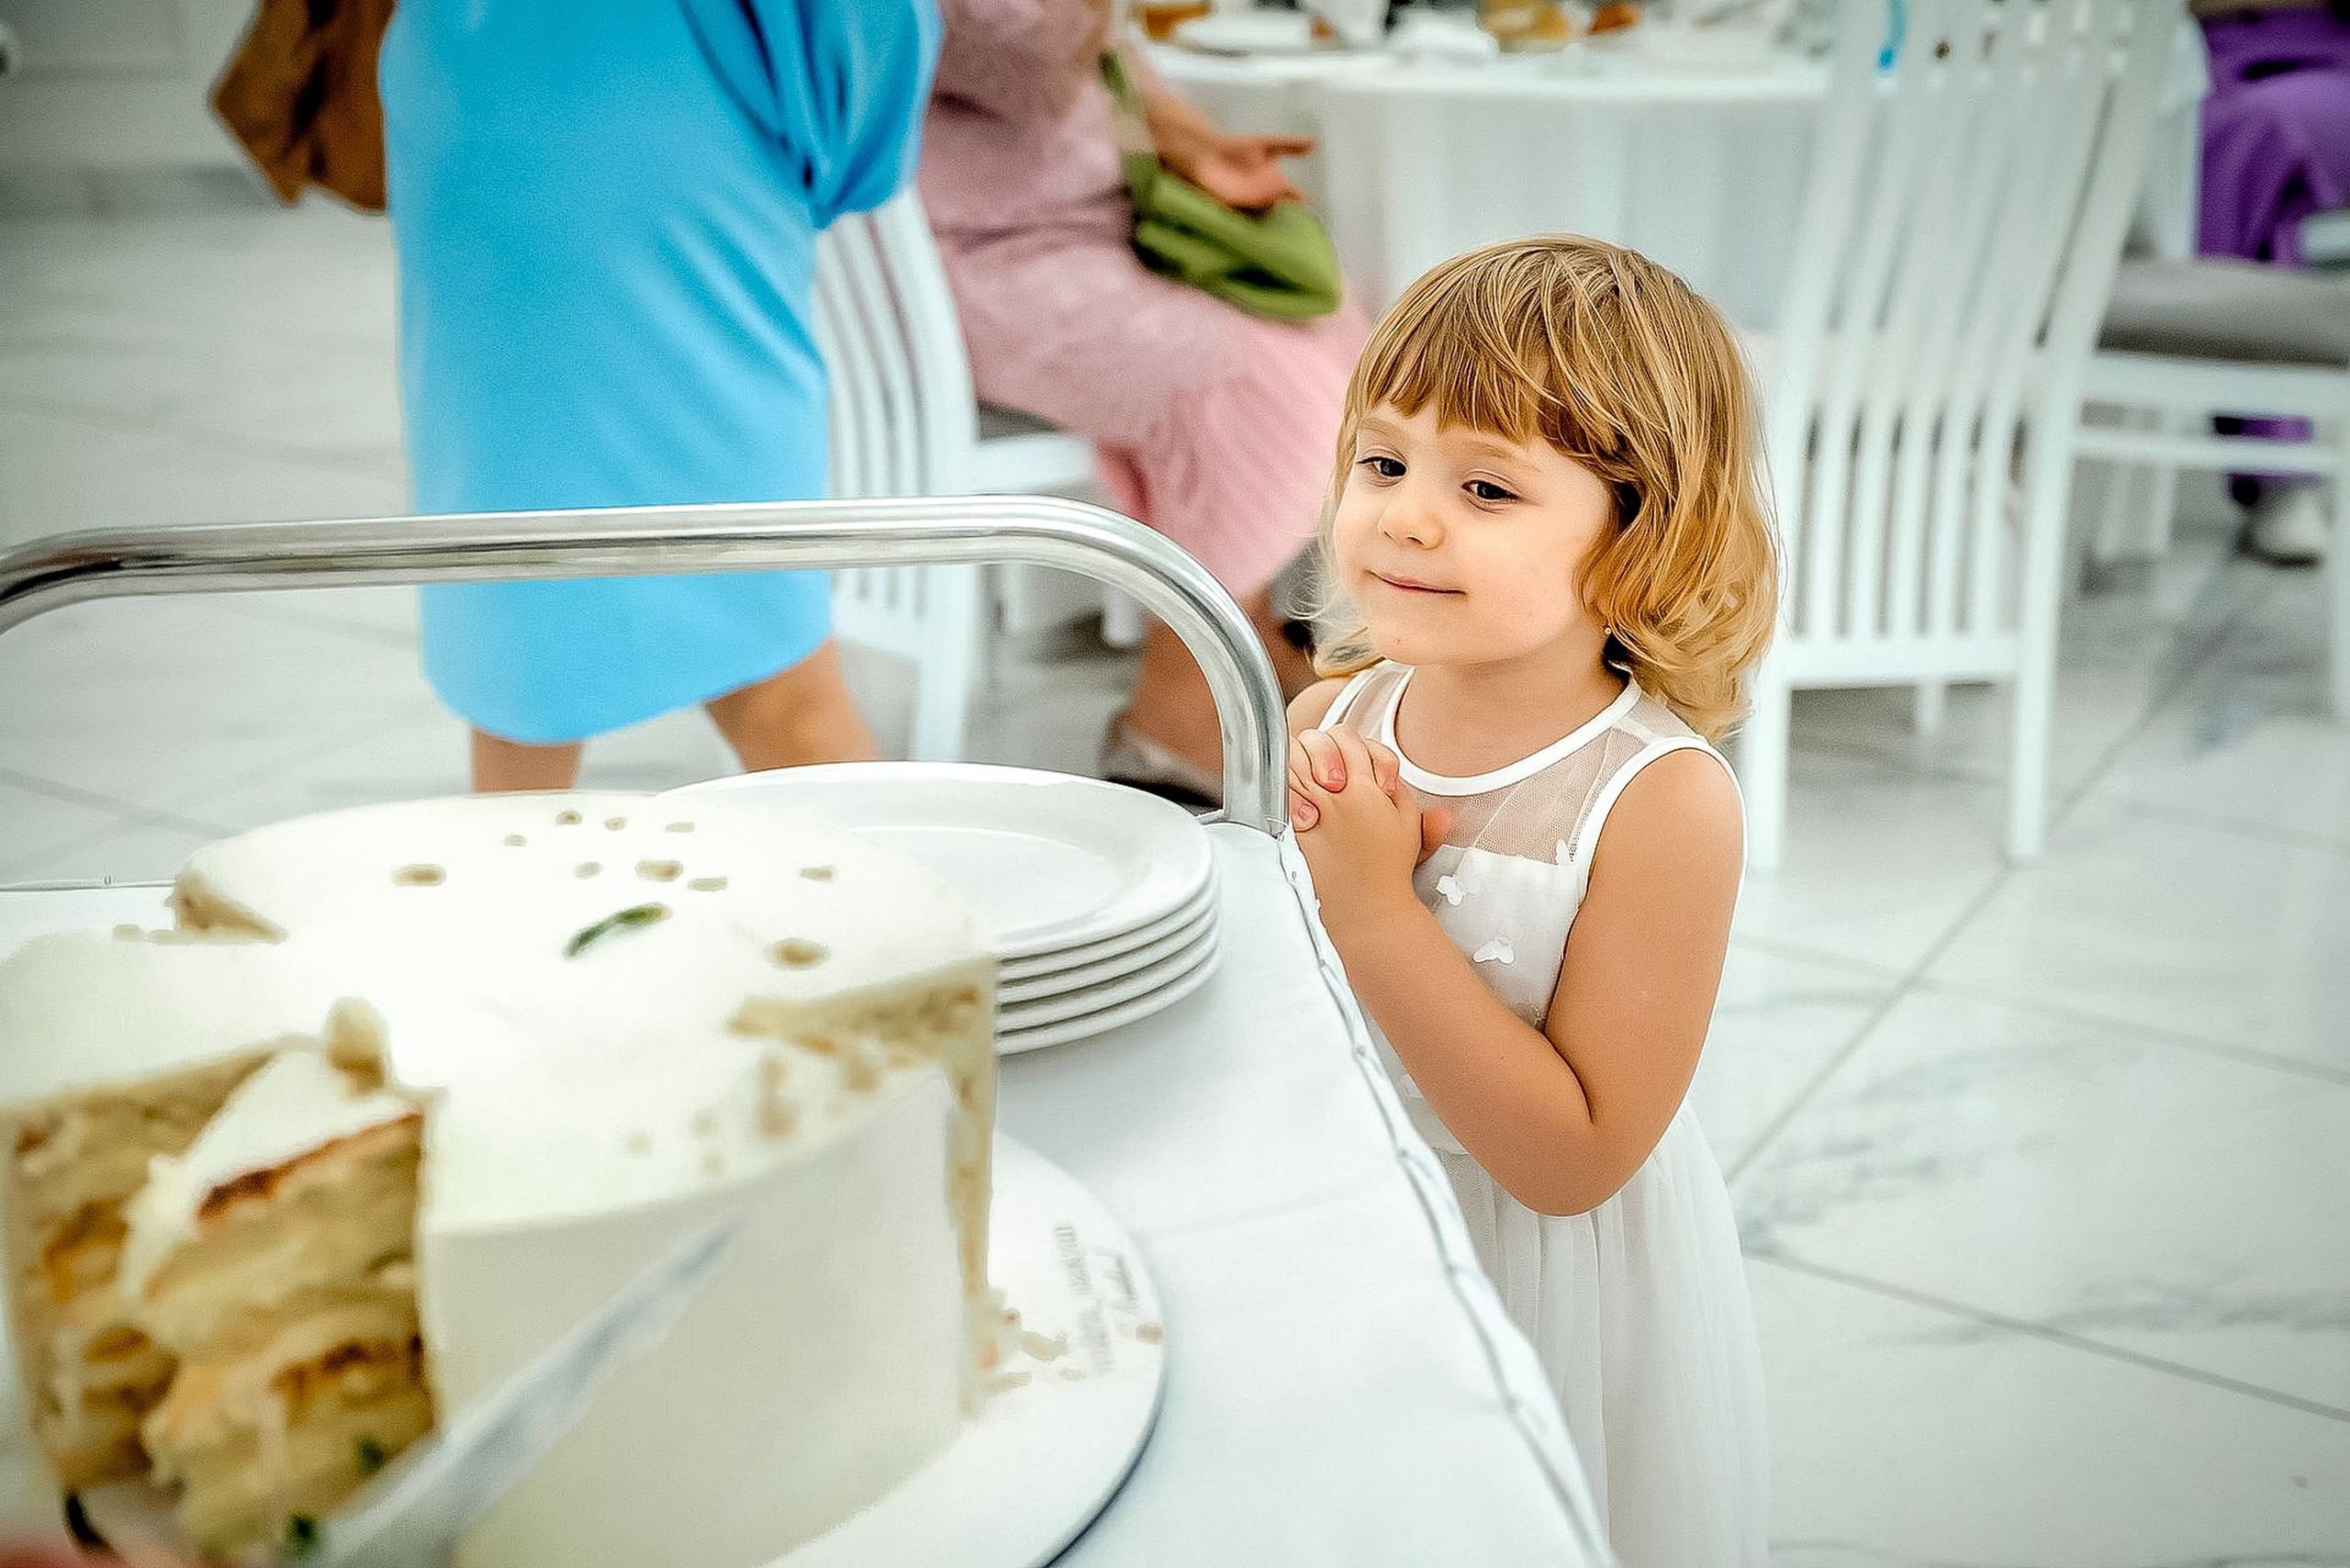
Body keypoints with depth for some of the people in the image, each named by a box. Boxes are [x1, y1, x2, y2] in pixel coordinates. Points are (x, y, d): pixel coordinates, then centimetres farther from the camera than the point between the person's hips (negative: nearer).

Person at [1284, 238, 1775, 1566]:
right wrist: (1291, 865, -22)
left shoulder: (1661, 803, -24)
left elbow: (1572, 1164, -25)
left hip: (1550, 1290, -4)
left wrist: (1374, 911, -30)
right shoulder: (1324, 724, -10)